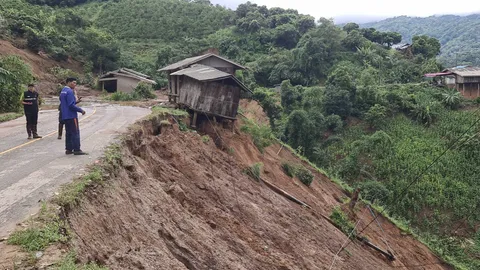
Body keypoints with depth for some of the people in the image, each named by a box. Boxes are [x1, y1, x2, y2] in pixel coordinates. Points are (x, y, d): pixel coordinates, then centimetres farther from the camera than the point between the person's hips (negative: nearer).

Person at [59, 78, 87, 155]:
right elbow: (71, 105, -22)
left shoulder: (63, 91, 15)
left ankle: (68, 149, 16)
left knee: (68, 132, 13)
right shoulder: (69, 91, -16)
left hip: (65, 116, 10)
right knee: (75, 132, -6)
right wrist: (81, 110, -14)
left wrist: (75, 101, 17)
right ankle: (77, 150, -6)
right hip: (71, 116, -10)